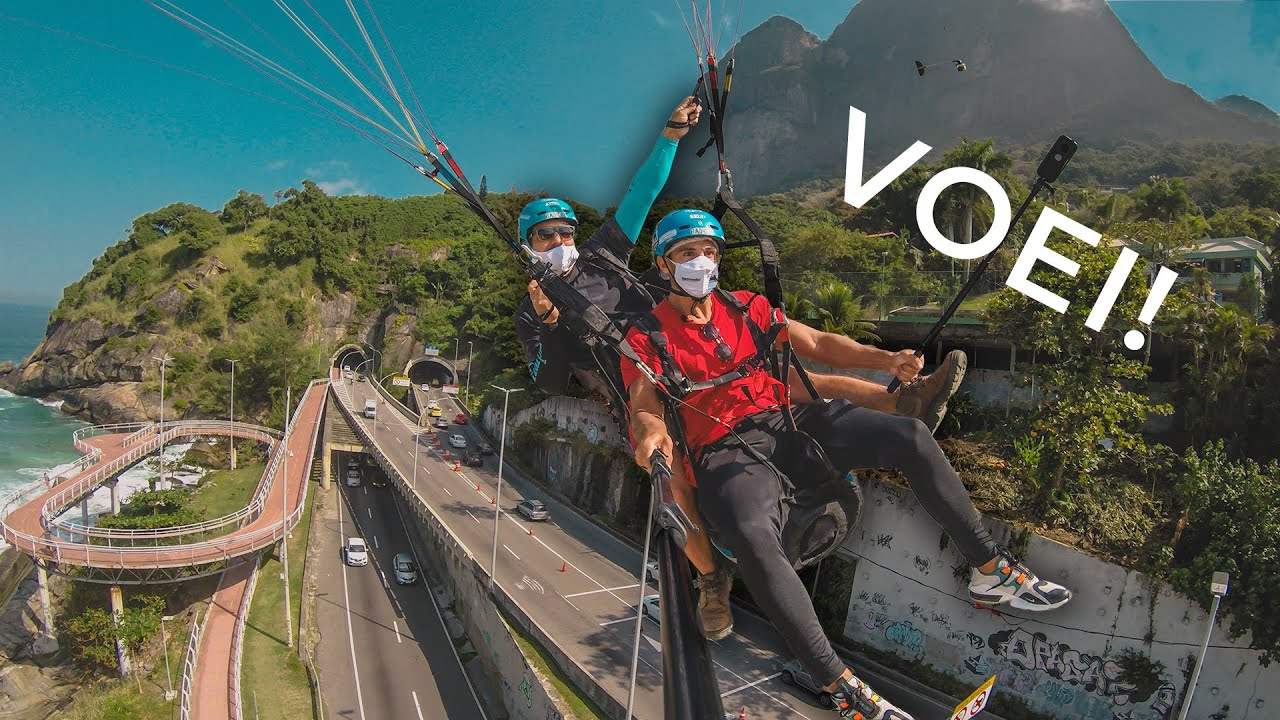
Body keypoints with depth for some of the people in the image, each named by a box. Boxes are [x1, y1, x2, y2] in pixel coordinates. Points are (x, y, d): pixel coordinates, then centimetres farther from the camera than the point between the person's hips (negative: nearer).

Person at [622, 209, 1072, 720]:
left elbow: (816, 343, 15)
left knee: (910, 436, -15)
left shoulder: (745, 307, 18)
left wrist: (885, 360, 0)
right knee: (754, 539, -36)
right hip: (729, 451, -4)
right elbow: (644, 406, -5)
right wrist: (652, 431, -31)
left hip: (790, 420, 5)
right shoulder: (648, 337, 7)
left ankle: (991, 572, 0)